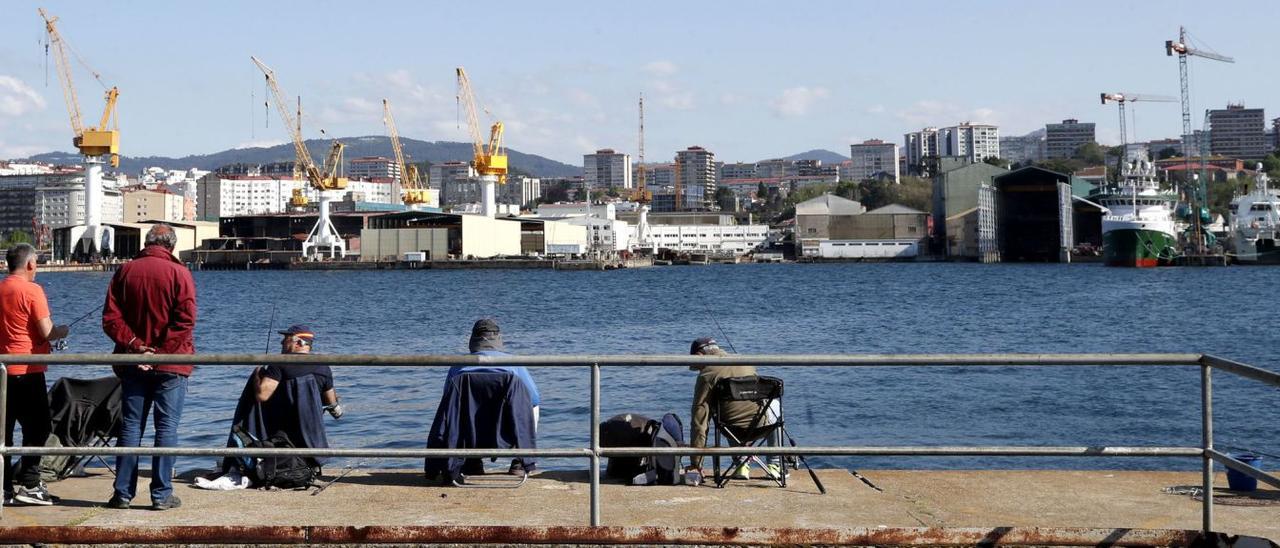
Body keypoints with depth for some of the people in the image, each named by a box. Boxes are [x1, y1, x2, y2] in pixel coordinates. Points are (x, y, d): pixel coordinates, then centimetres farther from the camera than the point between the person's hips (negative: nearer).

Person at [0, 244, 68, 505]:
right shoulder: (32, 290, -12)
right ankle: (29, 485, -3)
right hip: (27, 370, -7)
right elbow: (47, 332, -15)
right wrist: (62, 331, 6)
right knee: (37, 428, 1)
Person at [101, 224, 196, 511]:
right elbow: (185, 319, -15)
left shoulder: (125, 271, 5)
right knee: (166, 427, 1)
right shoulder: (179, 273, -6)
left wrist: (134, 345, -6)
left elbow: (111, 318, -1)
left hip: (133, 365, 3)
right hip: (170, 364, -3)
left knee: (130, 426, 9)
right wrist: (161, 350, -10)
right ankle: (162, 494, 1)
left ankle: (123, 492, 11)